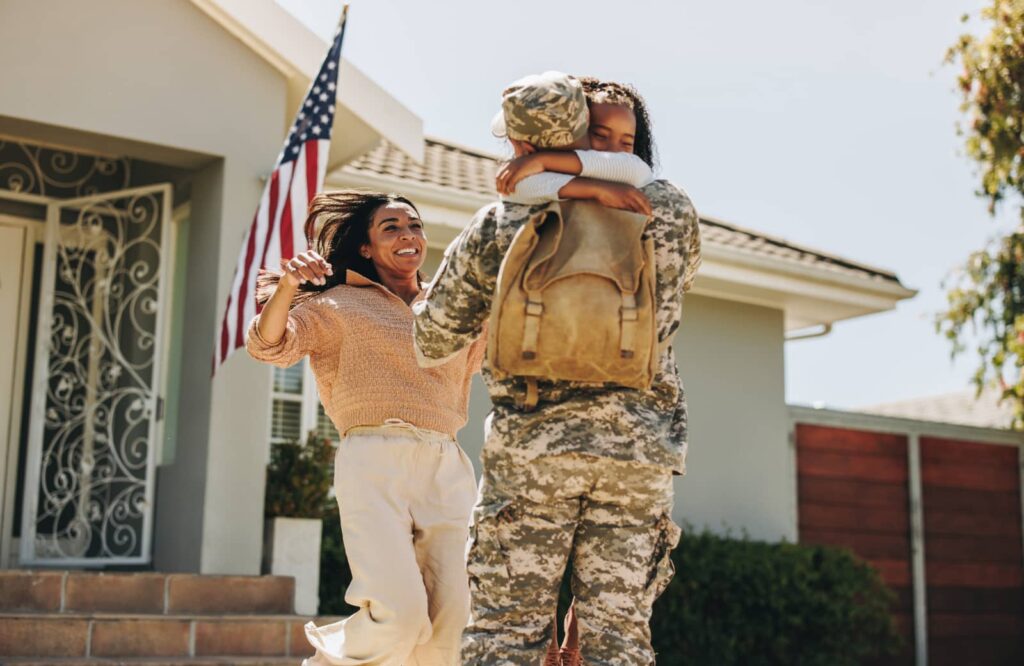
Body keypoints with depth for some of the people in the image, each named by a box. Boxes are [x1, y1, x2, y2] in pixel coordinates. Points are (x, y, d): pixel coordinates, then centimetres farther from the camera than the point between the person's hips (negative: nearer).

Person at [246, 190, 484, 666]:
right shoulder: (342, 303, 10)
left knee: (450, 621, -9)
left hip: (447, 466, 4)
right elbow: (269, 345, -2)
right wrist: (288, 285, -21)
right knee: (400, 613, -19)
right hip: (375, 461, -4)